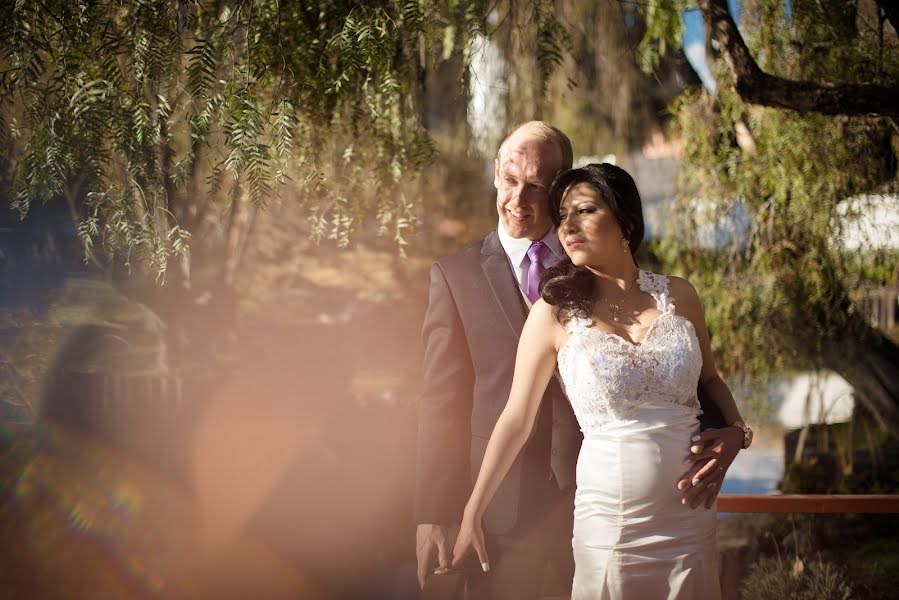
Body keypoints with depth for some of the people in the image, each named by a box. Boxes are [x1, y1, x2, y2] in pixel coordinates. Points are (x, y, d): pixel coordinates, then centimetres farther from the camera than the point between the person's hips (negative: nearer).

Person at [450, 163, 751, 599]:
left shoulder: (677, 296, 4)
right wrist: (472, 515, 0)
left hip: (690, 519, 3)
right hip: (609, 526, -2)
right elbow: (516, 418, 0)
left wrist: (736, 433, -2)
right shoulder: (556, 310, -4)